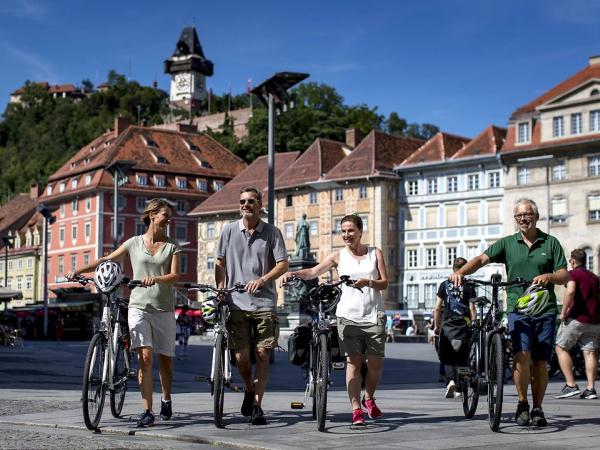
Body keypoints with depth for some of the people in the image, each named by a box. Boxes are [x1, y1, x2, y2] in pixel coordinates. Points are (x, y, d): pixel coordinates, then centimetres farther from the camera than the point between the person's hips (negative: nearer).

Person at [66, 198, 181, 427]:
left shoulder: (172, 245, 6)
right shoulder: (134, 243, 6)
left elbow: (175, 275, -6)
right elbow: (107, 260, 12)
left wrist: (155, 279, -25)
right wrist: (78, 271, 3)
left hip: (164, 308, 1)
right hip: (139, 306, -1)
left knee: (165, 359, 8)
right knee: (144, 357, -14)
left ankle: (166, 400, 33)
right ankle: (147, 411, -11)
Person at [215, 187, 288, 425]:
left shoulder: (272, 232, 3)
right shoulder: (229, 230, 7)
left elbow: (283, 264, -2)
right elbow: (220, 263, 12)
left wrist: (262, 279, -18)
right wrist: (220, 289, -2)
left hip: (264, 302, -1)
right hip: (236, 302, 1)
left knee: (263, 355, -3)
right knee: (241, 356, -1)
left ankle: (257, 405, 5)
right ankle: (249, 390, 28)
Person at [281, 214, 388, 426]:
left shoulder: (375, 253, 9)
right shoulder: (339, 256, 6)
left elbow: (384, 282, 4)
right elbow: (314, 271, -5)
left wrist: (368, 282, -16)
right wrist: (294, 273, -24)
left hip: (374, 316, 1)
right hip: (348, 316, -1)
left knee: (375, 363, 1)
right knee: (353, 361, -5)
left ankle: (369, 398, 28)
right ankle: (356, 409, -3)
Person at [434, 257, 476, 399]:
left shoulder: (444, 285, 4)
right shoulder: (469, 287, -1)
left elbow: (437, 308, 4)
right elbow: (472, 310, -4)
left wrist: (436, 326, 13)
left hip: (447, 326, 1)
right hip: (463, 326, 0)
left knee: (447, 358, 4)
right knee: (462, 358, 10)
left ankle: (451, 380, -19)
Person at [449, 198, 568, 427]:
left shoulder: (550, 242, 8)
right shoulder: (507, 243, 8)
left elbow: (565, 275, 4)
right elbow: (481, 259, -6)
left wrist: (549, 276, -18)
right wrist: (460, 272, -24)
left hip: (545, 310, 1)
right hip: (518, 309, -1)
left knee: (540, 361, 3)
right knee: (522, 356, -16)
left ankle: (537, 409, 16)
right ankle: (522, 404, 2)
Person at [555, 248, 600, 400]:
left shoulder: (573, 273, -3)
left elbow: (570, 291, -21)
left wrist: (563, 312, -15)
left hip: (577, 318, -6)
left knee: (561, 348, 3)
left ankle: (571, 385, -6)